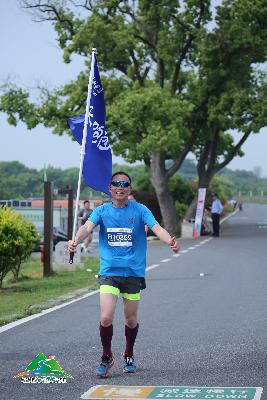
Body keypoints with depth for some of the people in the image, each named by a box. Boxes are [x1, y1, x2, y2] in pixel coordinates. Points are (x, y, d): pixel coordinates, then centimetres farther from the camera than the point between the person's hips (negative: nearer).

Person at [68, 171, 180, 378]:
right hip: (109, 272, 0)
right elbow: (88, 227, -14)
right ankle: (107, 357, 11)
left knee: (131, 319, 10)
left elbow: (157, 228, -13)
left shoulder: (140, 210, 0)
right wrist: (76, 240, -36)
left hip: (134, 273, 0)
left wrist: (171, 241, -33)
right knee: (106, 318, -12)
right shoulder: (102, 211, 3)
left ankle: (129, 355, 36)